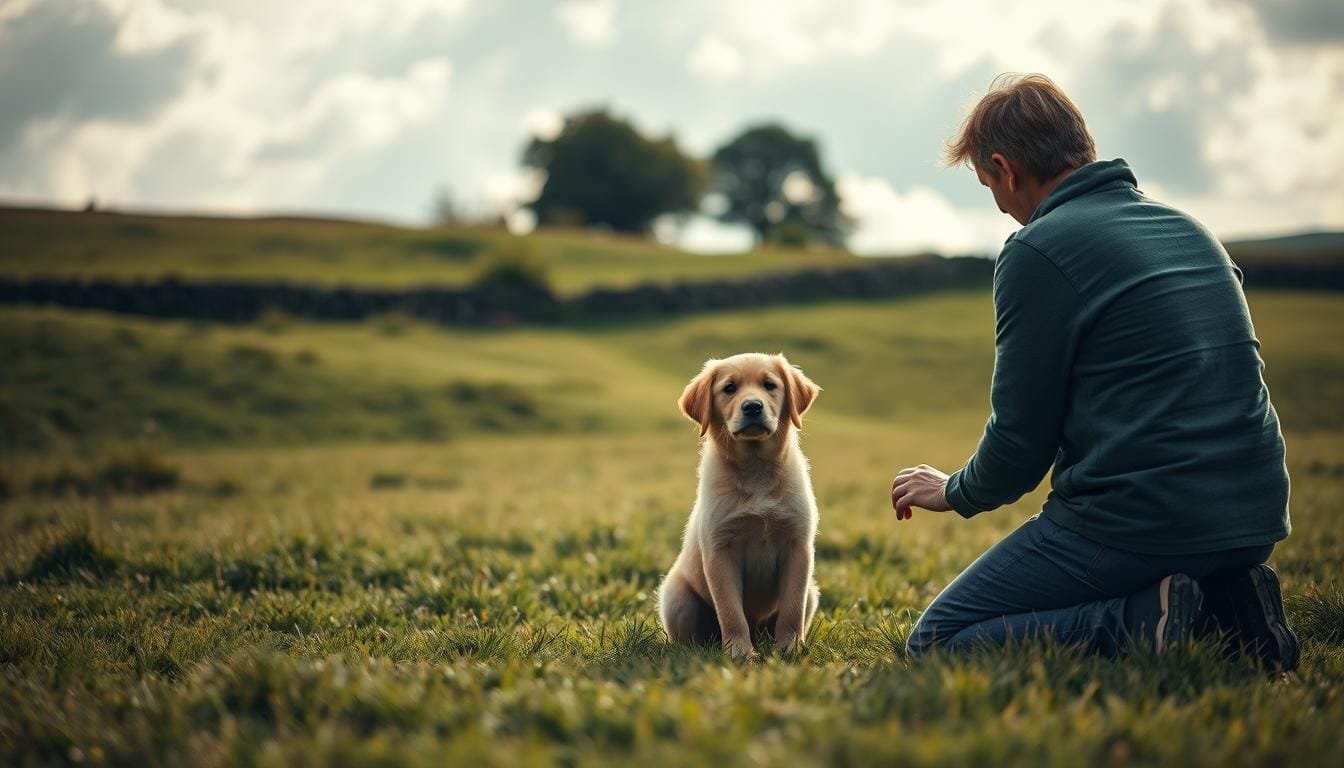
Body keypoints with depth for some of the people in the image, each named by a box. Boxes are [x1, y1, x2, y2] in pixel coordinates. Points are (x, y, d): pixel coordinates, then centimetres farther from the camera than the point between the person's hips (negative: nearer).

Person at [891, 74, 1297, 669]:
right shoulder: (1186, 228, 15)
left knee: (934, 645, 2)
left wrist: (957, 492, 14)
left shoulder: (1038, 251, -9)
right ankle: (1223, 605, 7)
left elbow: (1020, 435, -7)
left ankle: (1142, 621, -14)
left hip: (1138, 521, -8)